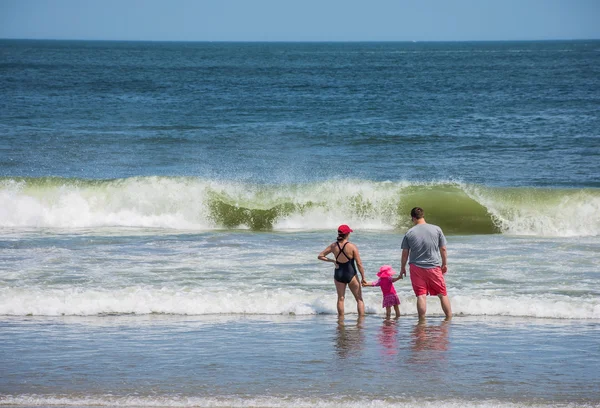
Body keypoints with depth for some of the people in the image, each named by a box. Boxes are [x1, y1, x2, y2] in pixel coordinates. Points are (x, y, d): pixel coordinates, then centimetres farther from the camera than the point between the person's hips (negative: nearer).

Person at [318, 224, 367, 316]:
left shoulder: (334, 246, -5)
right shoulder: (352, 247, -15)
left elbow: (320, 256, 2)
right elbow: (359, 264, -13)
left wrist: (332, 261, 7)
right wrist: (363, 277, -4)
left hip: (338, 274, 3)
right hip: (351, 274, -3)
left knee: (340, 298, 14)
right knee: (359, 299, 8)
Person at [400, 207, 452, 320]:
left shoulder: (409, 233, -3)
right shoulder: (436, 229, -2)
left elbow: (405, 253, 2)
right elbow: (443, 249, 3)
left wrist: (402, 268, 15)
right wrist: (445, 264, 15)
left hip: (416, 268, 0)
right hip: (434, 267, 0)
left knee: (421, 295, 0)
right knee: (443, 294, 9)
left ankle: (422, 320, -1)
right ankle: (449, 318, 12)